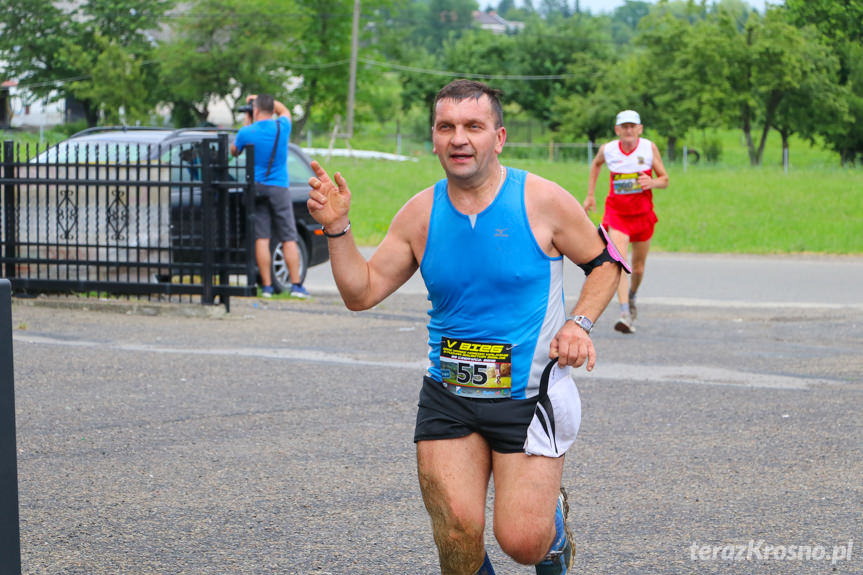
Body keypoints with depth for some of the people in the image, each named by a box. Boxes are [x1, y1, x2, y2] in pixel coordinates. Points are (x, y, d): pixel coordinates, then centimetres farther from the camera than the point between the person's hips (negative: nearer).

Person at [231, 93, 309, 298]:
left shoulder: (247, 133, -6)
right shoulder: (282, 127, -2)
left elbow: (234, 151, 15)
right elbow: (284, 110, 23)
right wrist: (265, 99, 24)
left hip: (256, 188, 0)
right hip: (279, 188, 1)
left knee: (261, 239, 0)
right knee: (289, 239, 4)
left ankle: (267, 286, -4)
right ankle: (296, 285, 0)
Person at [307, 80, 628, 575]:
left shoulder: (543, 201, -7)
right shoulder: (421, 214, 1)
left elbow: (605, 262, 6)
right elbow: (362, 292, 6)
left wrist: (579, 323, -9)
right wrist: (337, 227, -8)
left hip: (527, 395, -2)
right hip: (448, 396, 3)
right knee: (458, 534, -12)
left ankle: (555, 522, 28)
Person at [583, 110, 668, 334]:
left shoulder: (649, 148, -7)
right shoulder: (608, 150, -6)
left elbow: (664, 180, 0)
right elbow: (596, 164, 19)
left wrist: (652, 182, -23)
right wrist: (590, 194, 16)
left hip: (642, 214, 1)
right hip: (616, 213, -1)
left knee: (638, 268, 13)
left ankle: (632, 297, 46)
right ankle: (625, 314, -28)